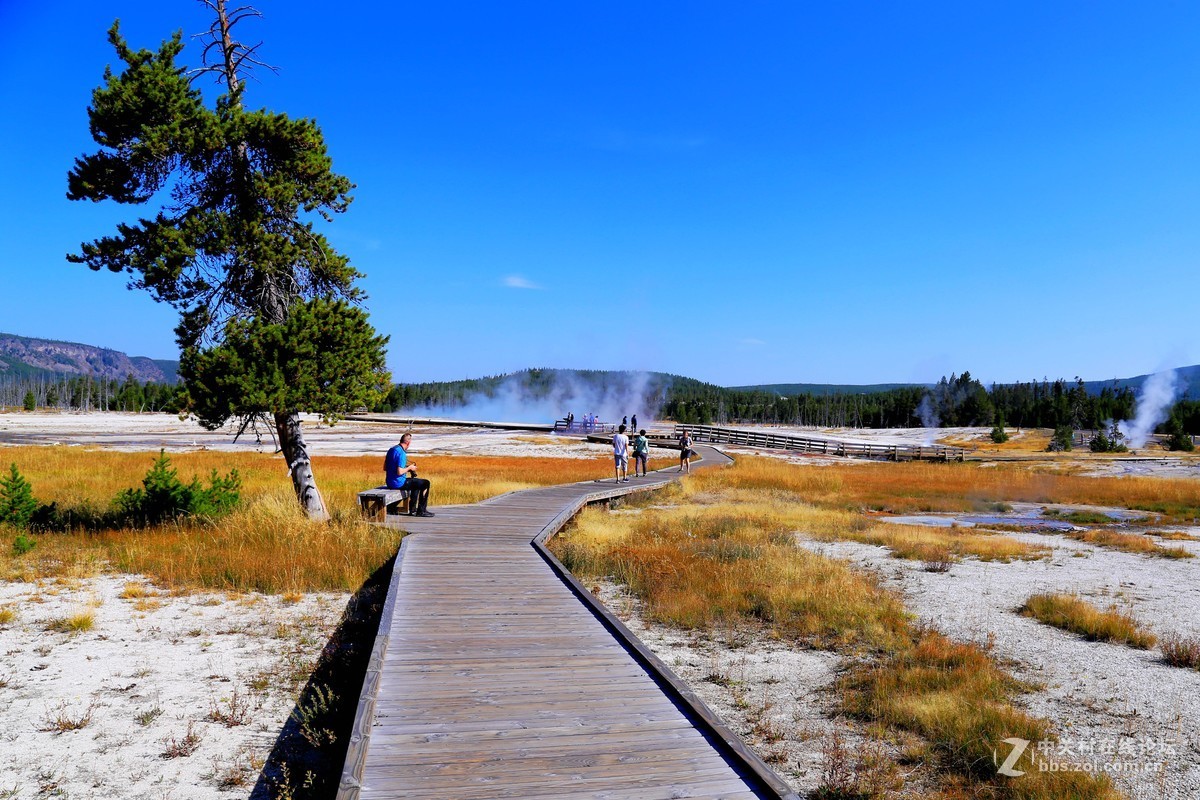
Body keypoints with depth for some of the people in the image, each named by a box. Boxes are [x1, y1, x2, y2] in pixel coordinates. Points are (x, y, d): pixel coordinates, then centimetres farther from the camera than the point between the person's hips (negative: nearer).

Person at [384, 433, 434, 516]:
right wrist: (409, 468, -8)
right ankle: (421, 511, 2)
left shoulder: (391, 450, 9)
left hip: (390, 483, 10)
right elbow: (399, 472, -27)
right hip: (399, 483, -10)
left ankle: (413, 509, 30)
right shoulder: (401, 453, -19)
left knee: (417, 482, 31)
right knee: (425, 483, -2)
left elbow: (385, 468, 15)